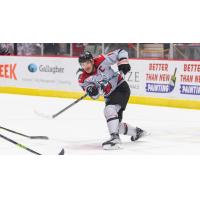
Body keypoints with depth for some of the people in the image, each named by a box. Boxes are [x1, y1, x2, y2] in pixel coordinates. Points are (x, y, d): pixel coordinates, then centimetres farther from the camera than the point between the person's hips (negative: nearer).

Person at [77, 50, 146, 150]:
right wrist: (91, 91, -31)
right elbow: (95, 95, -9)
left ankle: (115, 138, -36)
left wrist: (123, 62, -28)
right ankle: (137, 132, 35)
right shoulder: (83, 79, -8)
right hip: (109, 96, 7)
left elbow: (120, 52, -13)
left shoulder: (101, 61, -20)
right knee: (115, 124, 10)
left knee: (109, 110, -31)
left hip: (121, 87, -7)